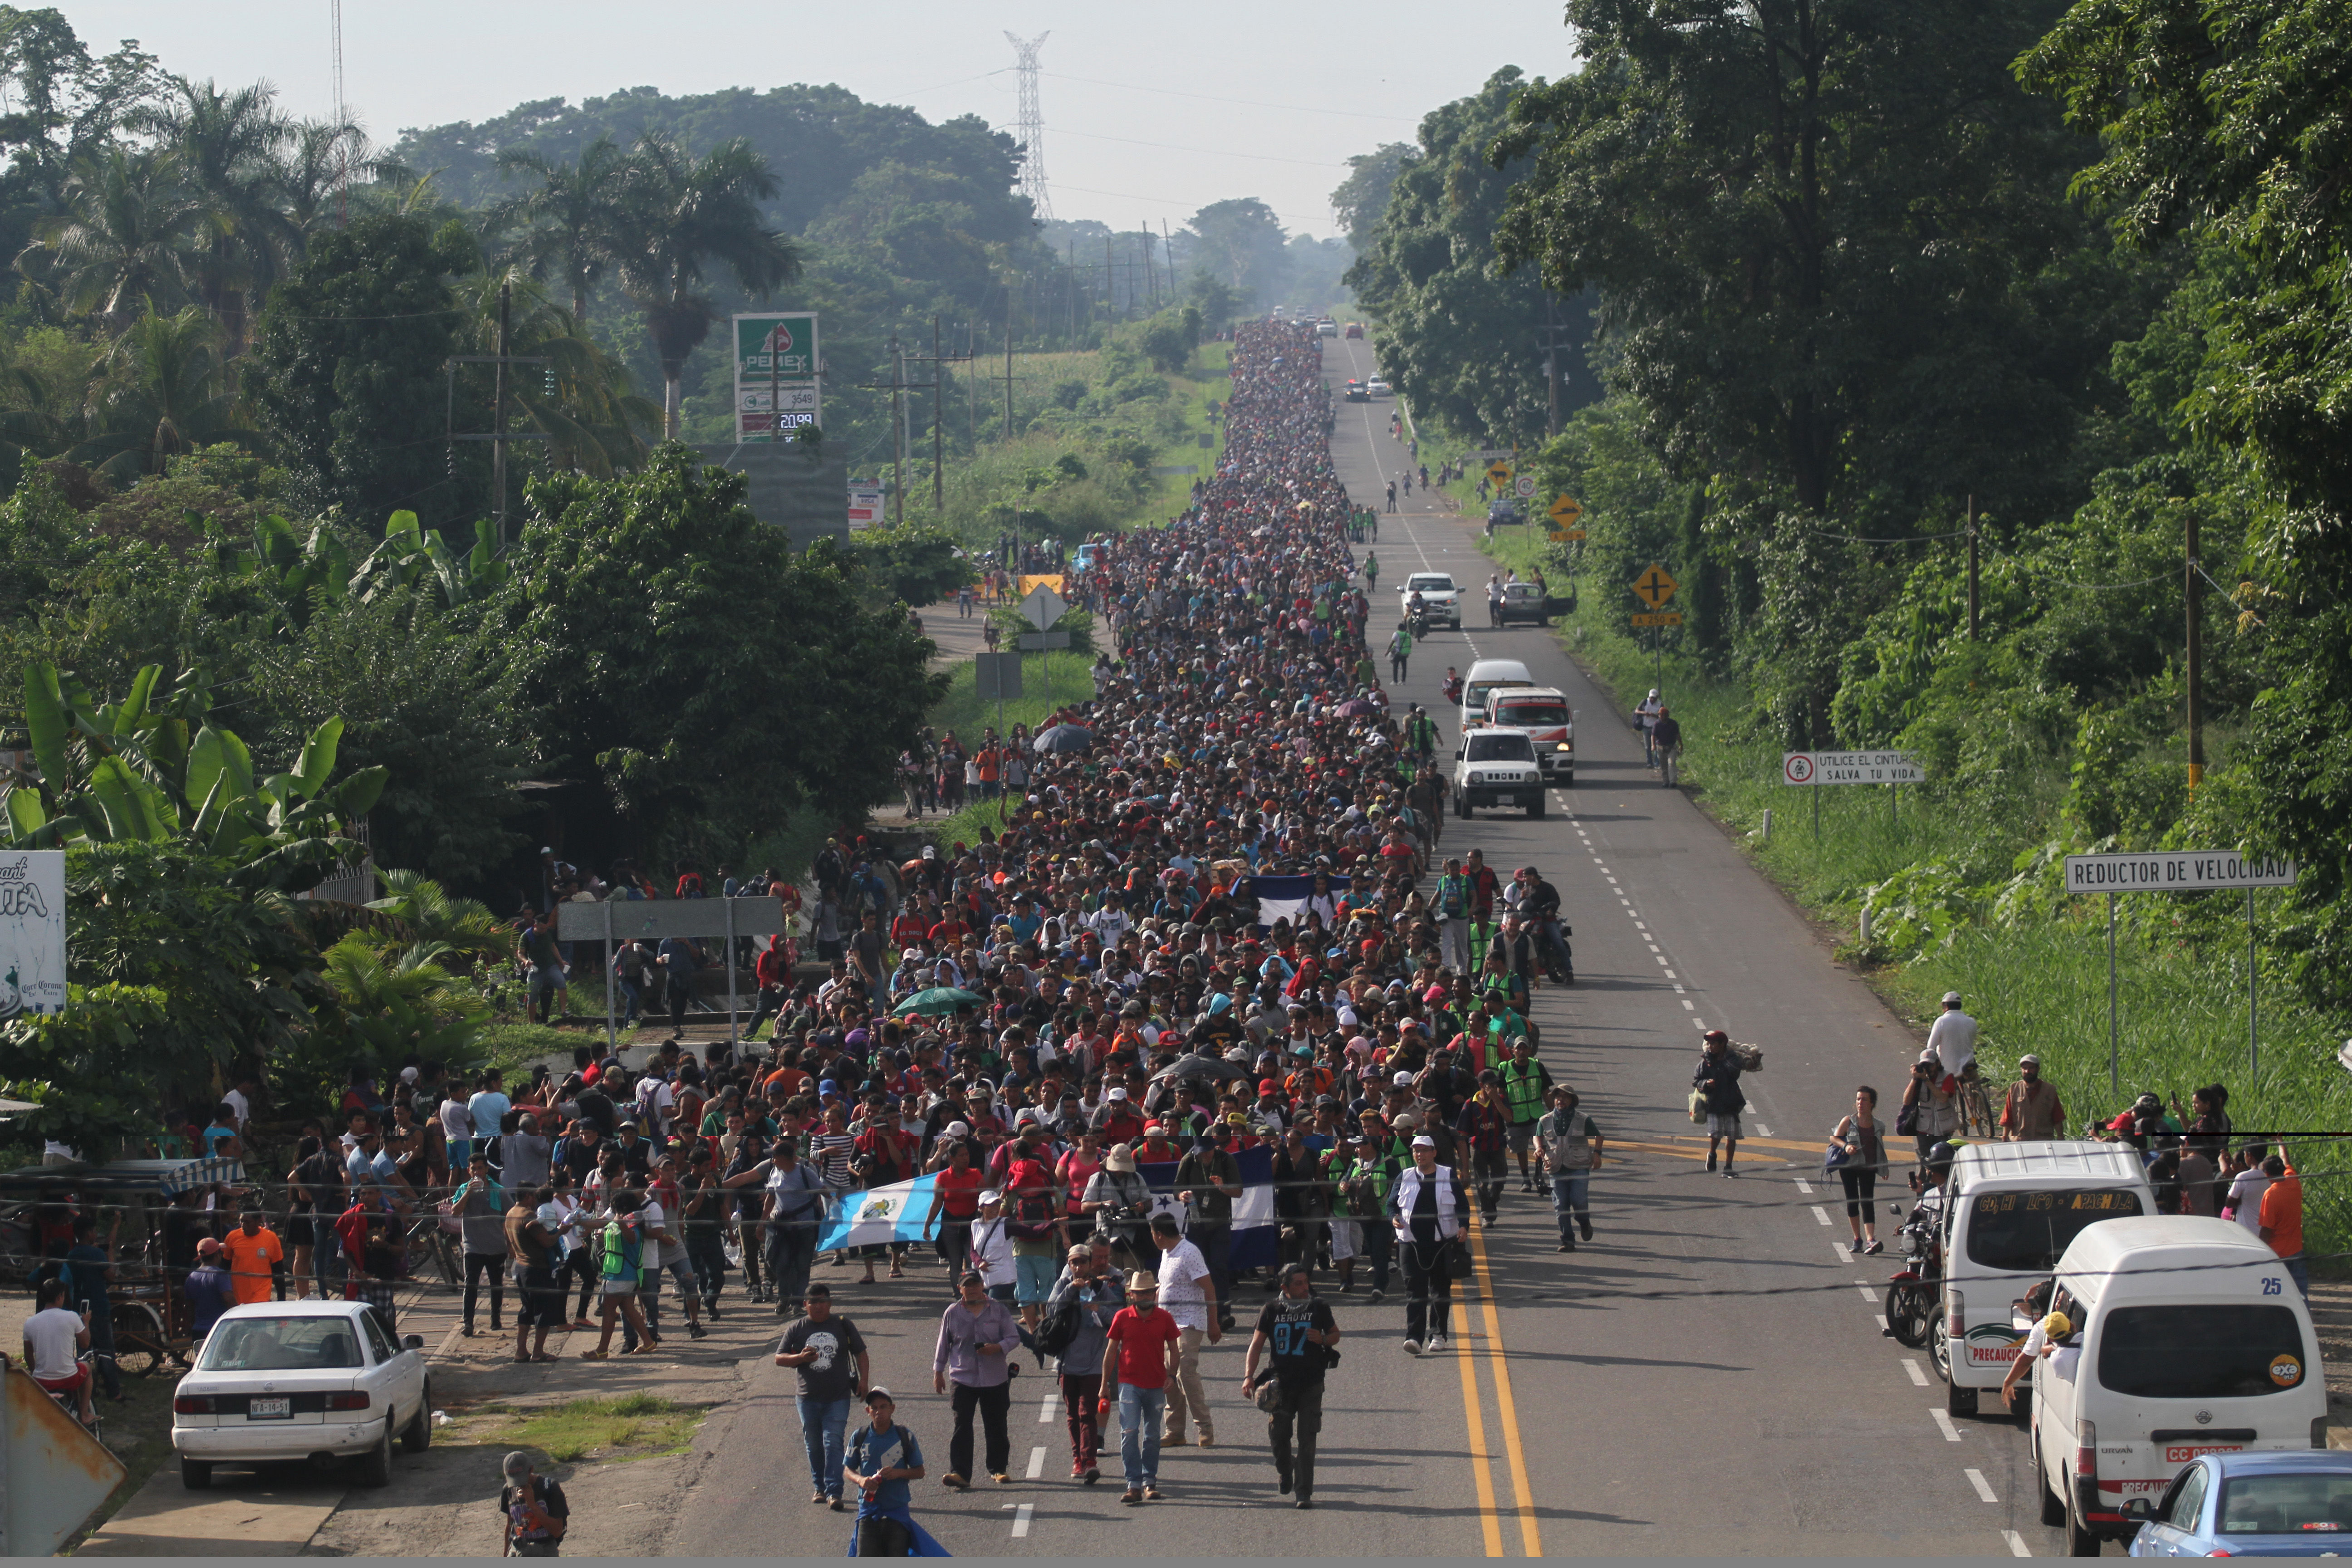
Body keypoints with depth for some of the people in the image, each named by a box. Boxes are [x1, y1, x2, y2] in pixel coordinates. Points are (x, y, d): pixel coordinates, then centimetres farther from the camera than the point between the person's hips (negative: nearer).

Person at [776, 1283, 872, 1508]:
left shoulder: (843, 1325, 5)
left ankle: (834, 1492, -15)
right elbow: (779, 1358, 4)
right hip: (808, 1398, 2)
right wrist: (800, 1358, -15)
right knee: (814, 1446, 10)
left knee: (833, 1443, -12)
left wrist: (863, 1380, 0)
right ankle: (819, 1488, 24)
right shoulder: (797, 1329, 5)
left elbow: (861, 1354, 13)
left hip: (838, 1398, -2)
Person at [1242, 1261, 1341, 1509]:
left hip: (1311, 1384, -1)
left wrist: (1322, 1339, -10)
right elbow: (1257, 1344, 3)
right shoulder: (1272, 1310, 3)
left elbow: (1336, 1335, 14)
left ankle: (1304, 1492, -2)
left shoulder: (1318, 1307, 3)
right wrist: (1249, 1375, -9)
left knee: (1307, 1439, -6)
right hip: (1280, 1383, 1)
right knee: (1278, 1434, 7)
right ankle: (1285, 1476, 36)